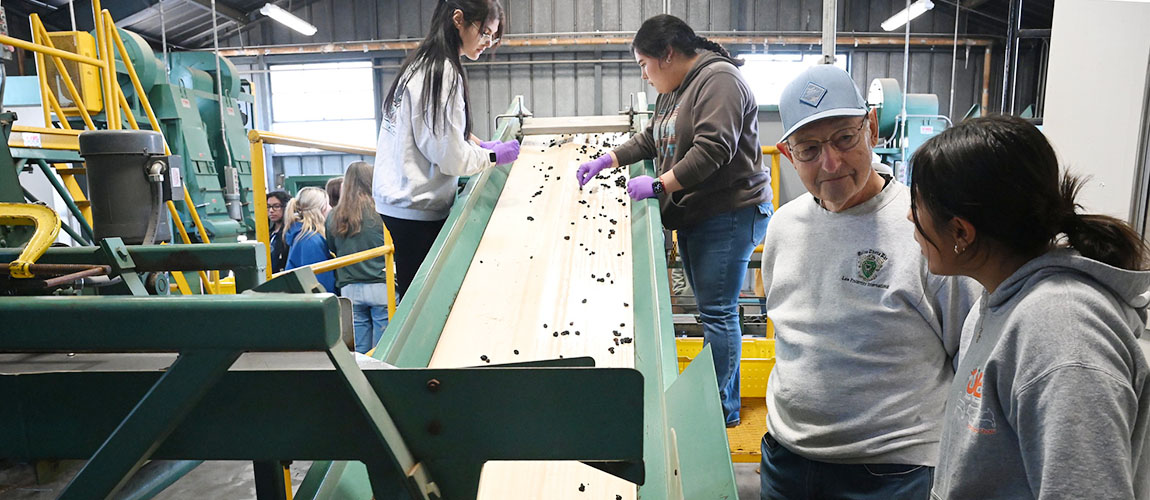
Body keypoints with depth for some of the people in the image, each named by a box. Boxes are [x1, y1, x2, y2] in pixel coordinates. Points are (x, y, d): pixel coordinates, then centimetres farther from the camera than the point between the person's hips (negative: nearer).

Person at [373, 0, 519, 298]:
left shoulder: (422, 65, 13)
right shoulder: (443, 72, -16)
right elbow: (450, 156, -18)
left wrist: (478, 146, 11)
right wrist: (493, 156, -3)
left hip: (400, 202, 10)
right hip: (417, 208, -10)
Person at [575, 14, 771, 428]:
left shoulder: (718, 80, -13)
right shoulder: (673, 89, 18)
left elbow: (713, 149, -24)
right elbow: (651, 140, 26)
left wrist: (658, 185, -21)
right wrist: (607, 160, 17)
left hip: (729, 215, -9)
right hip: (692, 216, 10)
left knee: (717, 312, -6)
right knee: (711, 308, 12)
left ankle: (722, 408, 5)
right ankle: (726, 396, 23)